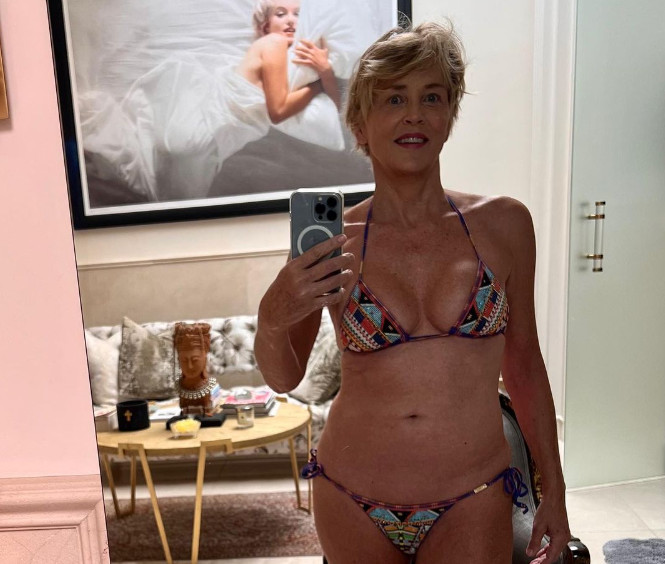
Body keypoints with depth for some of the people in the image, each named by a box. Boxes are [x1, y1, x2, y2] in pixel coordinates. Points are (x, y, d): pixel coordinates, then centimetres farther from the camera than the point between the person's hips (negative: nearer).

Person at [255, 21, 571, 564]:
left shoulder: (504, 223, -5)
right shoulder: (330, 240, -9)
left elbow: (523, 364, 5)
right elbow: (285, 377, 1)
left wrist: (555, 489, 9)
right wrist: (272, 318, -20)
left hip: (472, 503, 0)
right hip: (350, 500, 1)